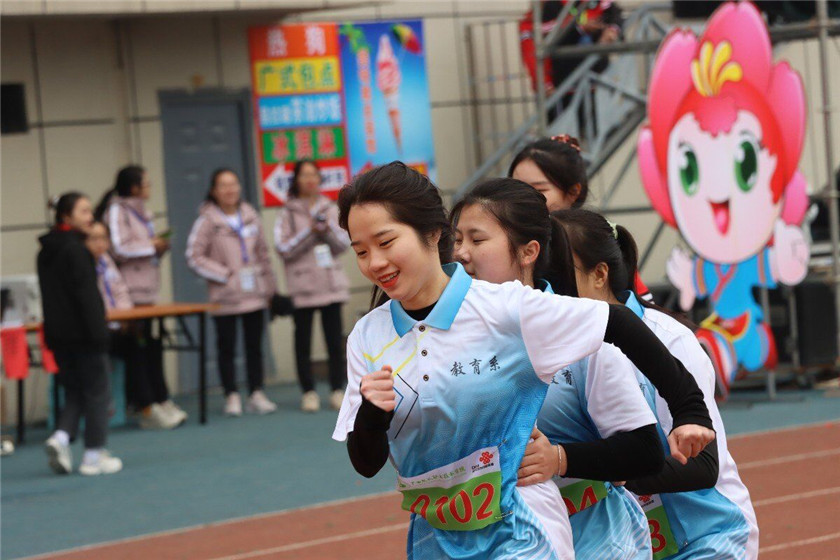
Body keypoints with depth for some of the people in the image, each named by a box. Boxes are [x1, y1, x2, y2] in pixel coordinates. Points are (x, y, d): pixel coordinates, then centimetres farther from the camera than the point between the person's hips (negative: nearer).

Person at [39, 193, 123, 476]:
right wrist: (98, 332, -19)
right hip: (81, 332, -8)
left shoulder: (46, 252, 12)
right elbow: (86, 295, -20)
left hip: (56, 333, 8)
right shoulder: (75, 250, -15)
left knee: (74, 390, 15)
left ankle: (60, 437, -6)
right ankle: (94, 455, 4)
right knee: (96, 391, 2)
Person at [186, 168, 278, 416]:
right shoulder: (207, 220, -7)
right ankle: (232, 397, 7)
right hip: (225, 298, -4)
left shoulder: (250, 216, 7)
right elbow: (194, 256, -9)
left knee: (254, 345, 7)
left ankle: (256, 394, 13)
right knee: (226, 347, 1)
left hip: (254, 294, 4)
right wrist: (224, 274, -12)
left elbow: (263, 253, 14)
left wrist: (270, 286, 13)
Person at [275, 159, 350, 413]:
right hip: (302, 286, -2)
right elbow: (283, 249, -6)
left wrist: (328, 231, -10)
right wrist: (309, 232, -13)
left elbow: (344, 244, 8)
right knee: (303, 340, 1)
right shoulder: (287, 214, 2)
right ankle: (308, 392, 7)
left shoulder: (330, 209, 11)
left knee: (335, 338, 1)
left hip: (331, 283, 2)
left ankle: (337, 389, 7)